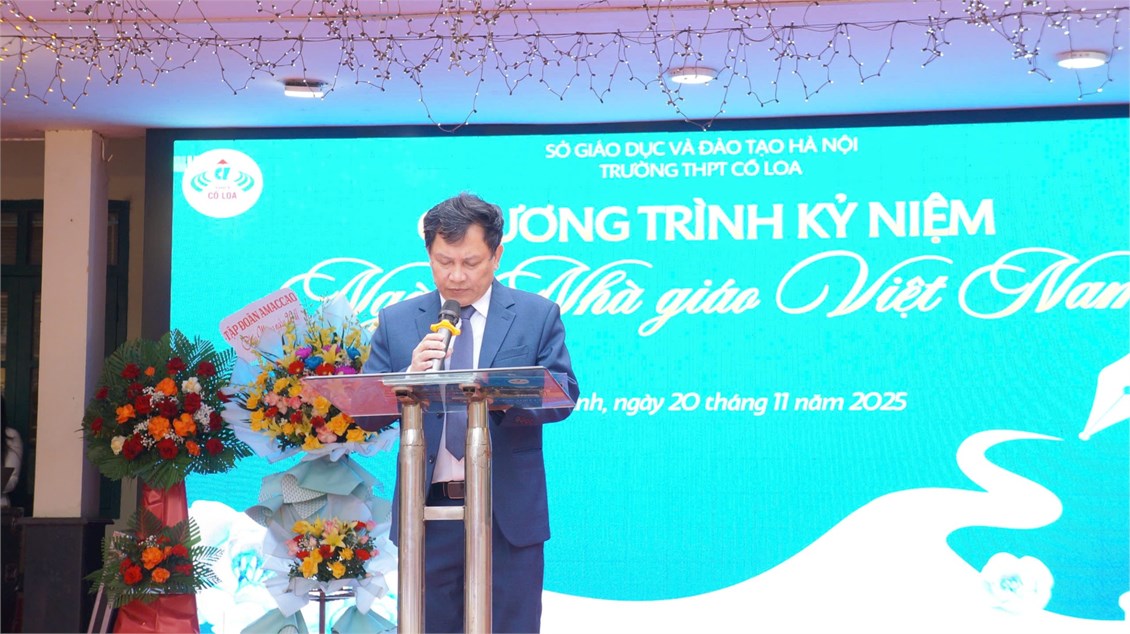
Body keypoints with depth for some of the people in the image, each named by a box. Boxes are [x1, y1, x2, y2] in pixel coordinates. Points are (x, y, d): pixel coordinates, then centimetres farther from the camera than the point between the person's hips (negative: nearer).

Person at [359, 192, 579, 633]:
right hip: (427, 514, 2)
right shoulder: (396, 323, 9)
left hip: (509, 514, -2)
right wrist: (410, 375, -17)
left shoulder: (538, 316, 6)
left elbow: (564, 393, -5)